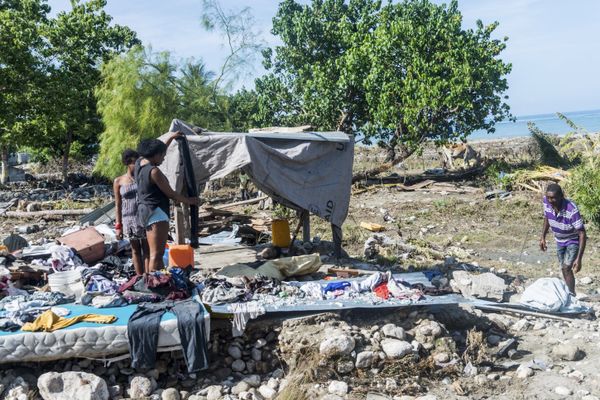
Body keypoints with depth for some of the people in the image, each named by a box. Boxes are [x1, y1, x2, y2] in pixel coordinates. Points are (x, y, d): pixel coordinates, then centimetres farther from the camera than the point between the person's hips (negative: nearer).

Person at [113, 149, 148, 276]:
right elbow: (118, 205, 4)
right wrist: (118, 226, 0)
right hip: (129, 219, 0)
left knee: (147, 249, -2)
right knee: (135, 250, 7)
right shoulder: (118, 181, 2)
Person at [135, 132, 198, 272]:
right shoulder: (154, 171, -18)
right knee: (157, 254, -11)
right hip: (156, 213, -10)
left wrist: (171, 138, 33)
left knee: (153, 252, 16)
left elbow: (157, 152, 28)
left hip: (144, 210, 10)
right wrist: (189, 201, 1)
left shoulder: (139, 162, 7)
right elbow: (170, 193, -12)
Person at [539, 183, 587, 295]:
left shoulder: (572, 210, -37)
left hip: (573, 240, -5)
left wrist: (579, 259, -37)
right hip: (559, 240, 5)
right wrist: (543, 237, 2)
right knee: (564, 269, 15)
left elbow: (582, 234, -33)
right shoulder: (546, 202, -21)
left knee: (567, 268, -15)